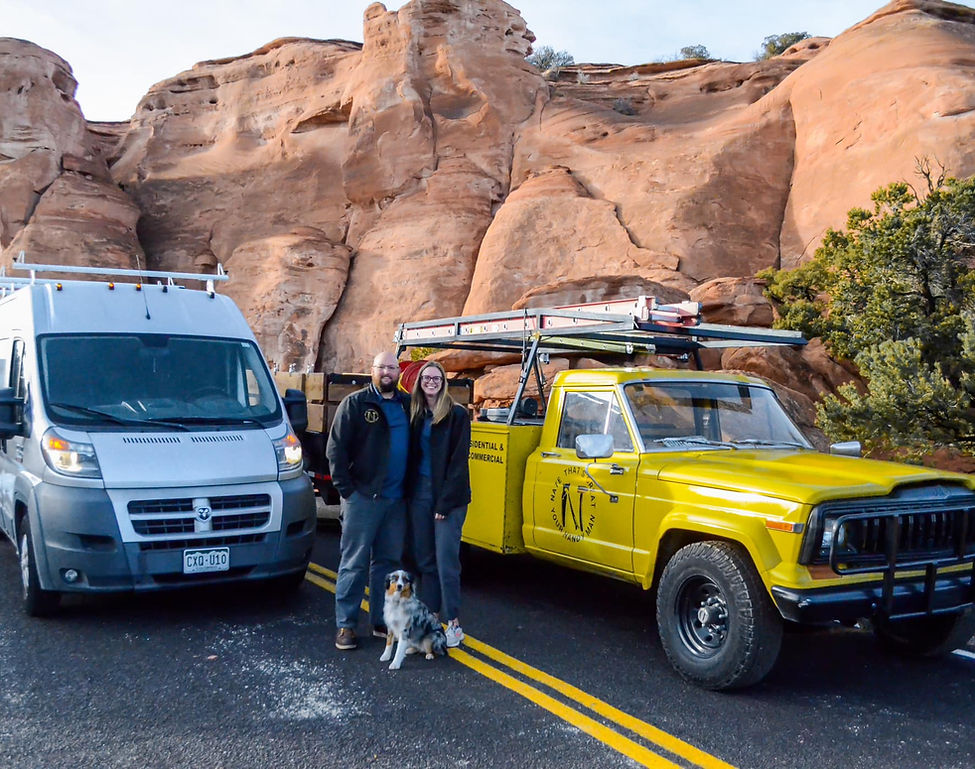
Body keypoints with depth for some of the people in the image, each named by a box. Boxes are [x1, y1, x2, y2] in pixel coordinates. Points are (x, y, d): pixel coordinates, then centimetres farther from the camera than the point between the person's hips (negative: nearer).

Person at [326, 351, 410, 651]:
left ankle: (381, 621, 21)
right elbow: (335, 448, -5)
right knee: (354, 562, -1)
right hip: (362, 497, -5)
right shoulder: (355, 404, -2)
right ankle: (345, 625, 6)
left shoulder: (407, 405, 12)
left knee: (388, 562, 11)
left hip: (396, 499, 5)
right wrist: (345, 488, -10)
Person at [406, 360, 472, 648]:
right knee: (424, 559, 9)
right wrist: (409, 492, 1)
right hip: (419, 493, 5)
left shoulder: (457, 415, -5)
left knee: (446, 561, -6)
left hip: (448, 496, -5)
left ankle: (454, 624, 2)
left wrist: (445, 503, -13)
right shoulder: (416, 415, 11)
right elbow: (412, 456, 12)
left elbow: (458, 461, -9)